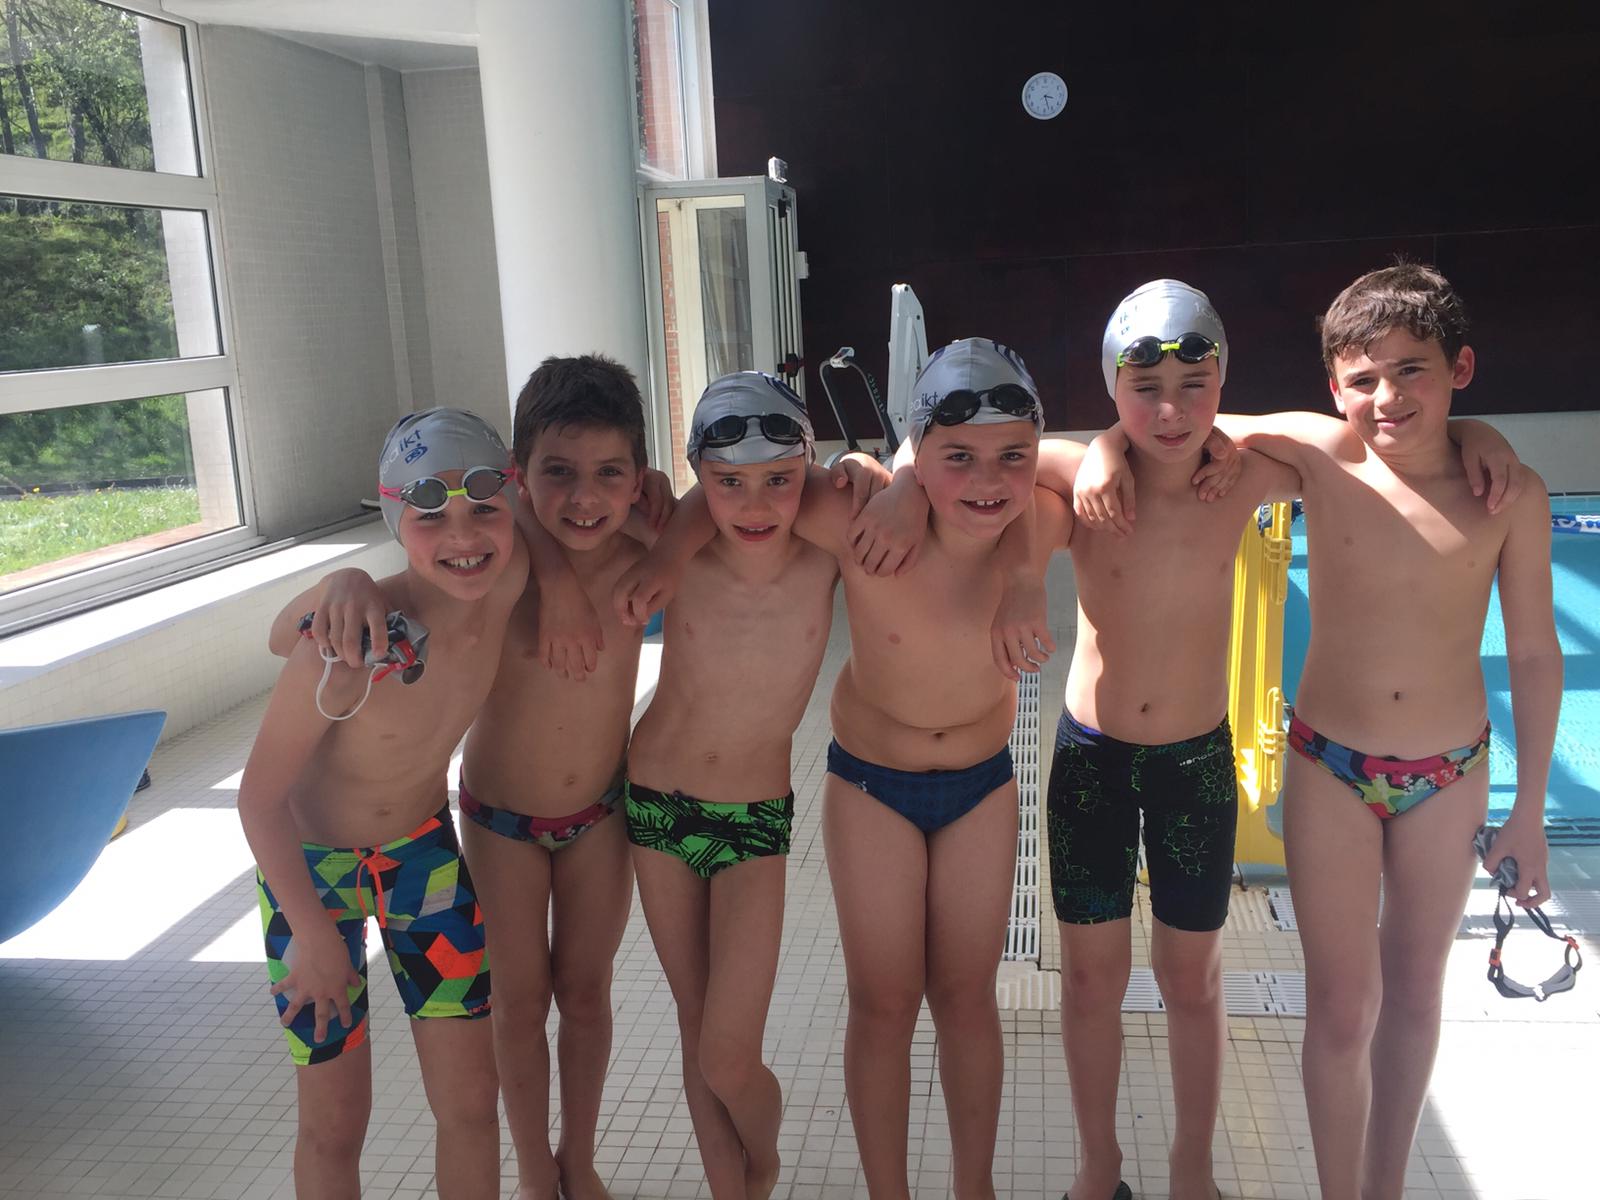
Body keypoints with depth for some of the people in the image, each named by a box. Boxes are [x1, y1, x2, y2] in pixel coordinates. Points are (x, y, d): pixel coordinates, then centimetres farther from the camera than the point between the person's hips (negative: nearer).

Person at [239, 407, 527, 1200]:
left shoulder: (508, 581, -21)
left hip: (422, 847, 4)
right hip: (310, 862, -4)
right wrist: (313, 937, -14)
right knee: (335, 1121, 8)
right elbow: (260, 796, -21)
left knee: (470, 1101, 9)